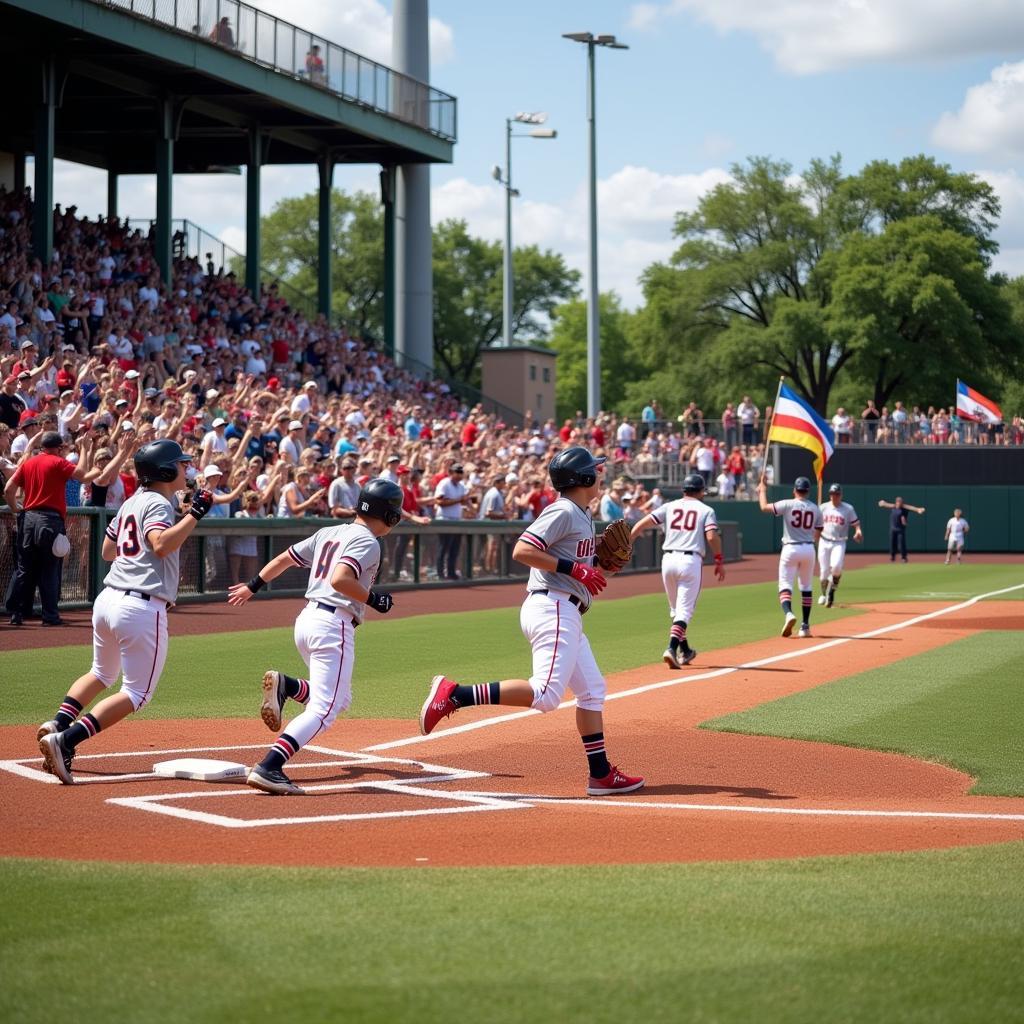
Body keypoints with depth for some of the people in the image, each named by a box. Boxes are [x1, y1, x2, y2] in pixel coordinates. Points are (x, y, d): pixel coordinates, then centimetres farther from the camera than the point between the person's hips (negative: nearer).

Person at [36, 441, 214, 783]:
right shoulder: (158, 504, -8)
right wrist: (194, 514, -20)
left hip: (107, 599, 9)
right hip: (142, 609, -9)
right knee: (136, 693, -1)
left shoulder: (131, 502, 17)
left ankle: (58, 723, 7)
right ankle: (66, 740, -16)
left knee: (102, 674, 29)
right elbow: (162, 545, -26)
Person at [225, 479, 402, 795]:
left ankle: (285, 686, -1)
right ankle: (268, 768, -29)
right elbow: (340, 579, -24)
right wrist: (374, 599, -11)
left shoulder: (328, 533, 16)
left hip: (306, 619, 9)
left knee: (339, 697, 23)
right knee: (323, 709, -12)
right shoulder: (367, 542, -8)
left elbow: (284, 558, 22)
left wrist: (252, 586, 33)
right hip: (333, 626, -9)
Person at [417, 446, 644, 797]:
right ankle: (454, 694, -18)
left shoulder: (582, 515, 18)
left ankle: (600, 774, 14)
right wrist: (573, 567, -21)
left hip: (567, 614, 11)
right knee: (545, 694, -18)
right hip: (552, 608, -11)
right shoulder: (563, 512, -11)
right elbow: (522, 550, -20)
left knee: (592, 690, 11)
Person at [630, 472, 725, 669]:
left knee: (676, 608, 20)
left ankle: (684, 651, 29)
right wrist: (719, 560, -1)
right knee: (684, 610, -4)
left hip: (668, 559, 4)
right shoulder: (706, 510, 6)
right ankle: (672, 648, -23)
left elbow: (644, 523, 2)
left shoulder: (669, 507, 13)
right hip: (691, 560, -3)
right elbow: (712, 536, -9)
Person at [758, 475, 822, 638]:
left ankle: (788, 613, -31)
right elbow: (817, 534, 9)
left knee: (785, 584, -3)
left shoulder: (788, 504, -7)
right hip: (809, 549, 3)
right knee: (806, 587, 14)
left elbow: (764, 507, -3)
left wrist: (762, 490, 14)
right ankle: (805, 625, 13)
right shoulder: (815, 509, 4)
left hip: (791, 549, -3)